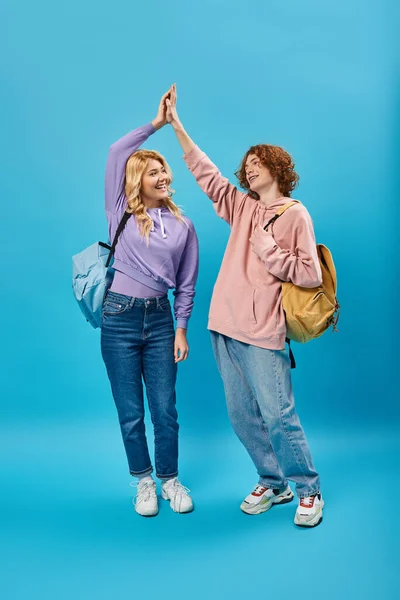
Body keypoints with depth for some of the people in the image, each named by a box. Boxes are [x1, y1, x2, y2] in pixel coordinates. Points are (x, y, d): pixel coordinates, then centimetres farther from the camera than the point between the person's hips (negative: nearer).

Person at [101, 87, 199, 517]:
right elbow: (116, 153, -5)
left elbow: (187, 285, 8)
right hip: (119, 318, -1)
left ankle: (170, 480, 24)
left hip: (159, 319, 1)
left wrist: (181, 330, 3)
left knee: (165, 408, 5)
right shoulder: (121, 212, 3)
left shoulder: (183, 226, 7)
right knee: (130, 412, 6)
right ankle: (144, 483, 24)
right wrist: (157, 122, -3)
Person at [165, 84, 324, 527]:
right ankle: (273, 484, 28)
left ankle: (308, 492, 17)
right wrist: (175, 124, 14)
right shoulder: (242, 208, 14)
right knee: (242, 417, 11)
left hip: (262, 334, -6)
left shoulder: (294, 214, -2)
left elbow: (311, 276, -7)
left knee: (277, 415, -3)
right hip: (225, 328, 7)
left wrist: (270, 249, -13)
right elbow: (205, 173, 15)